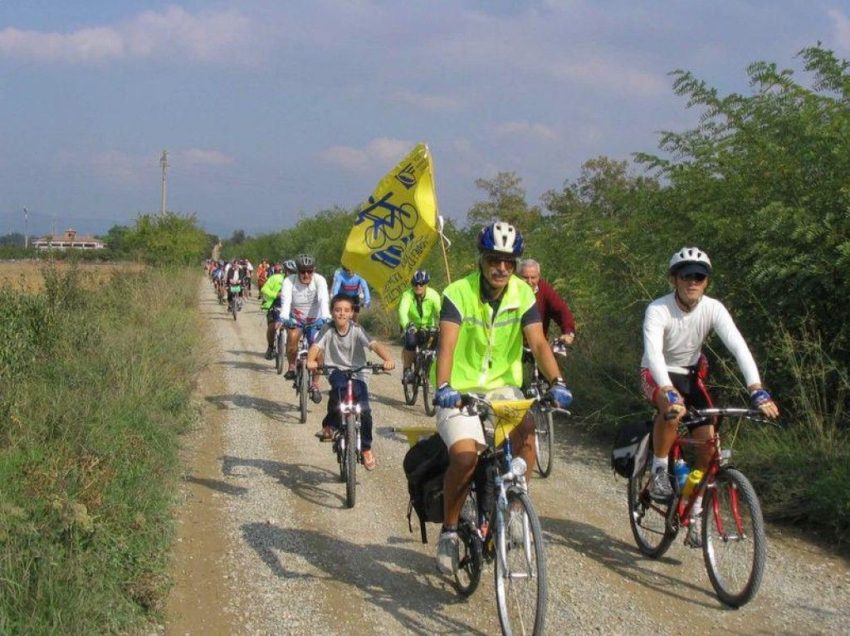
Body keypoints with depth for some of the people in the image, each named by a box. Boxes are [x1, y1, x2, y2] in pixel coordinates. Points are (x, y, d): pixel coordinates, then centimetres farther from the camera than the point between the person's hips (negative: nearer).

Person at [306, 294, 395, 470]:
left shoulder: (357, 330, -7)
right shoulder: (328, 330, -6)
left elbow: (374, 345, -20)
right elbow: (315, 346, -19)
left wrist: (388, 359, -39)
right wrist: (310, 361, -41)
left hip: (357, 374, 1)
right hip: (336, 372, -1)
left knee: (364, 411, -13)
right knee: (339, 386, -36)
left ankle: (366, 448, 11)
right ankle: (329, 426, -13)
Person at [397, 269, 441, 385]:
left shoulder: (433, 295, -21)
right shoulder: (407, 295, -25)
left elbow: (440, 311, -31)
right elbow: (402, 311, -41)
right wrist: (407, 326, -60)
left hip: (428, 327, 2)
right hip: (412, 326, -2)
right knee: (410, 342, -29)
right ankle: (407, 371, -10)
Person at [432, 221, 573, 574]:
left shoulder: (523, 295, -3)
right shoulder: (458, 294, -12)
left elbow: (538, 343, -12)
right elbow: (447, 345, -23)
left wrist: (556, 382, -30)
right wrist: (443, 387, -40)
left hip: (503, 387, 3)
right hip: (461, 390, -3)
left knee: (526, 433, -28)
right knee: (465, 454, -27)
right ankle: (449, 532, -5)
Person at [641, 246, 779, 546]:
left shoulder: (713, 309, -18)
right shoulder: (658, 310, -27)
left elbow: (739, 346, -28)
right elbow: (653, 352, -41)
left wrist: (757, 389, -43)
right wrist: (669, 393, -57)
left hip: (690, 374, 4)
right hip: (656, 375, -4)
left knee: (708, 437, -11)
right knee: (672, 409, -37)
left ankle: (695, 513, 4)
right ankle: (658, 472, -14)